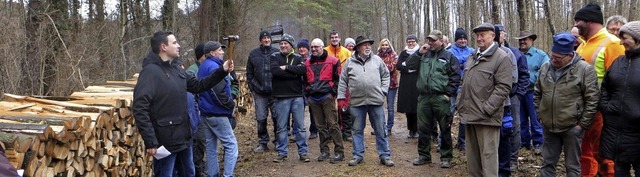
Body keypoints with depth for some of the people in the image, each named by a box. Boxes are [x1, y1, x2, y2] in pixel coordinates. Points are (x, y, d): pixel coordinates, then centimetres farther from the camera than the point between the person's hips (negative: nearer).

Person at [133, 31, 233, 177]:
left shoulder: (176, 68, 9)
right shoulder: (150, 71, -18)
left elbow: (198, 85, 20)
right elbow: (140, 109, -23)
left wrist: (222, 71, 8)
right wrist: (150, 142, -27)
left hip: (183, 138, 9)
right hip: (165, 141, -9)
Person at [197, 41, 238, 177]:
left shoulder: (203, 66, 14)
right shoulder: (214, 67, -17)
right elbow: (219, 92, -25)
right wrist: (231, 104, -10)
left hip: (206, 112, 10)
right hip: (217, 113, -10)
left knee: (211, 145, 13)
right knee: (231, 145, -5)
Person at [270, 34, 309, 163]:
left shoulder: (298, 58, 9)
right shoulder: (275, 57, 4)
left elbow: (303, 70, -12)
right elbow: (275, 70, -16)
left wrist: (286, 67, -15)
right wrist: (294, 73, -13)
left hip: (297, 96, 1)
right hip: (281, 97, -1)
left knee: (300, 126, 5)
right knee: (281, 127, 6)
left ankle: (303, 152, 13)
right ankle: (282, 152, 17)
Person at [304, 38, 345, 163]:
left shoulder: (332, 61, 0)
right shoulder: (307, 64, 15)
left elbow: (338, 78, 0)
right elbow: (305, 80, 23)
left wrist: (333, 92, -8)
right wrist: (307, 93, 12)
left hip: (327, 97, -5)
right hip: (313, 99, 5)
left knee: (332, 124, -8)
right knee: (321, 126, 10)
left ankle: (339, 152, -4)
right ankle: (324, 151, 17)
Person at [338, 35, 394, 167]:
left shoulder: (377, 60, 6)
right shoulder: (350, 62, 4)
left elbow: (385, 75, 13)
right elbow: (343, 81, 7)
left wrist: (383, 91, 4)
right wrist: (341, 97, 2)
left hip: (376, 101, 0)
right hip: (356, 102, 0)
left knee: (380, 130, 5)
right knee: (357, 130, 9)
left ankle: (385, 156, 14)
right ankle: (358, 155, 21)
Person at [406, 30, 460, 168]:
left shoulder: (448, 56, 4)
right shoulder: (423, 55, 14)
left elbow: (455, 76, -1)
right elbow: (409, 65, 5)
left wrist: (448, 93, -8)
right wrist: (419, 52, -5)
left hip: (441, 98, -3)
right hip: (423, 97, 4)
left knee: (445, 129, 2)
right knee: (422, 128, 9)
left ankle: (446, 157, 12)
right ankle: (424, 155, 21)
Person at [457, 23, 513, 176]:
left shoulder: (501, 58, -8)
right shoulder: (472, 58, 17)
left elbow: (503, 87, -15)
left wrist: (486, 109, -19)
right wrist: (459, 104, 13)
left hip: (486, 117, -8)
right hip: (470, 115, 8)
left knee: (488, 155, -3)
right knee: (472, 155, 16)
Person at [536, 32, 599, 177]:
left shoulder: (584, 70, -12)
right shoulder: (545, 67, 5)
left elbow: (592, 100, -11)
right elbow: (537, 93, 17)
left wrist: (582, 124, -10)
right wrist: (541, 114, 10)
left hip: (571, 127, -5)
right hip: (548, 126, 5)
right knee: (547, 163, 14)